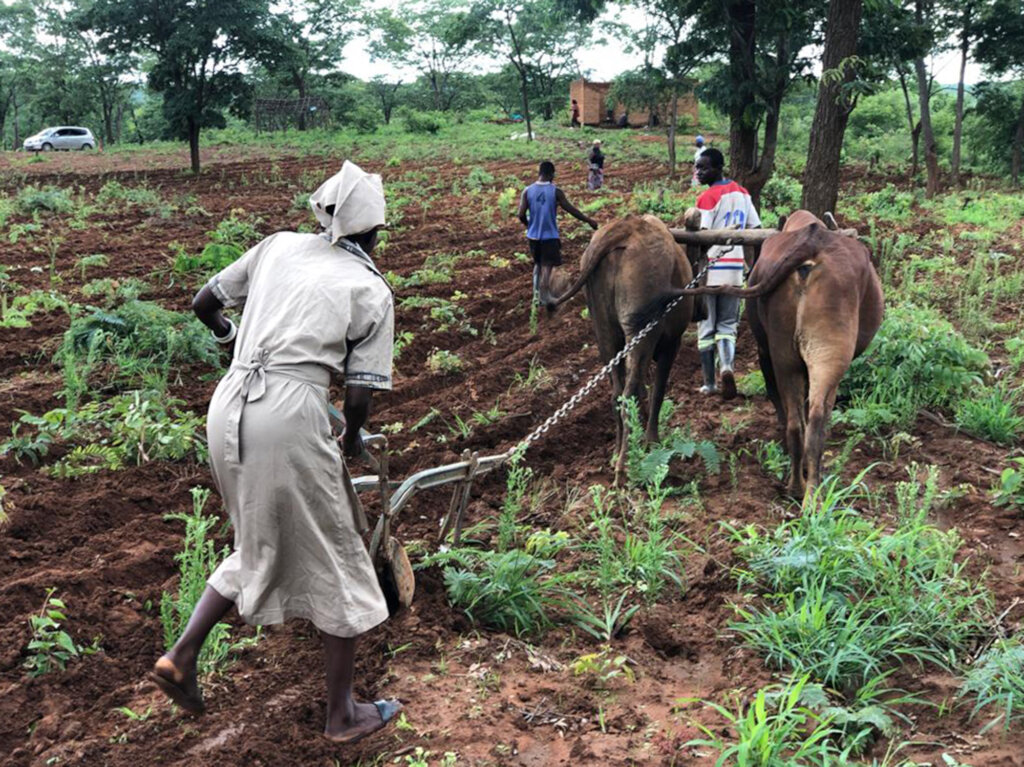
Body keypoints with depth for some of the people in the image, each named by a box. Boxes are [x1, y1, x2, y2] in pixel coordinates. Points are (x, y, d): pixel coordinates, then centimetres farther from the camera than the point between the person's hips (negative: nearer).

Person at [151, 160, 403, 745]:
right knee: (336, 560, 11)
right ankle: (343, 714, 23)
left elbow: (204, 303, 20)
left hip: (228, 406, 6)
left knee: (263, 544, 27)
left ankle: (182, 656, 20)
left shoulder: (279, 247, 14)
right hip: (291, 414, -5)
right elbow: (360, 395, 0)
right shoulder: (373, 291, 3)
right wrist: (353, 439, 21)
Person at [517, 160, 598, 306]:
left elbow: (521, 214, -7)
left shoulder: (527, 191, -4)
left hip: (533, 235, 4)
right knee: (547, 266, 2)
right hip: (550, 235, -4)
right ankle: (544, 298, 0)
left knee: (538, 264, 22)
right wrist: (589, 221, 3)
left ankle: (536, 293, 24)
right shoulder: (556, 192, -12)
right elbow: (571, 210, -9)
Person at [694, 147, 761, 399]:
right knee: (727, 324, 12)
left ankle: (709, 383, 9)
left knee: (706, 327, 5)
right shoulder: (742, 193, 10)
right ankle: (727, 367, -14)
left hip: (710, 267, -5)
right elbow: (756, 230, 11)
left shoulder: (708, 197, -10)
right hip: (735, 268, 5)